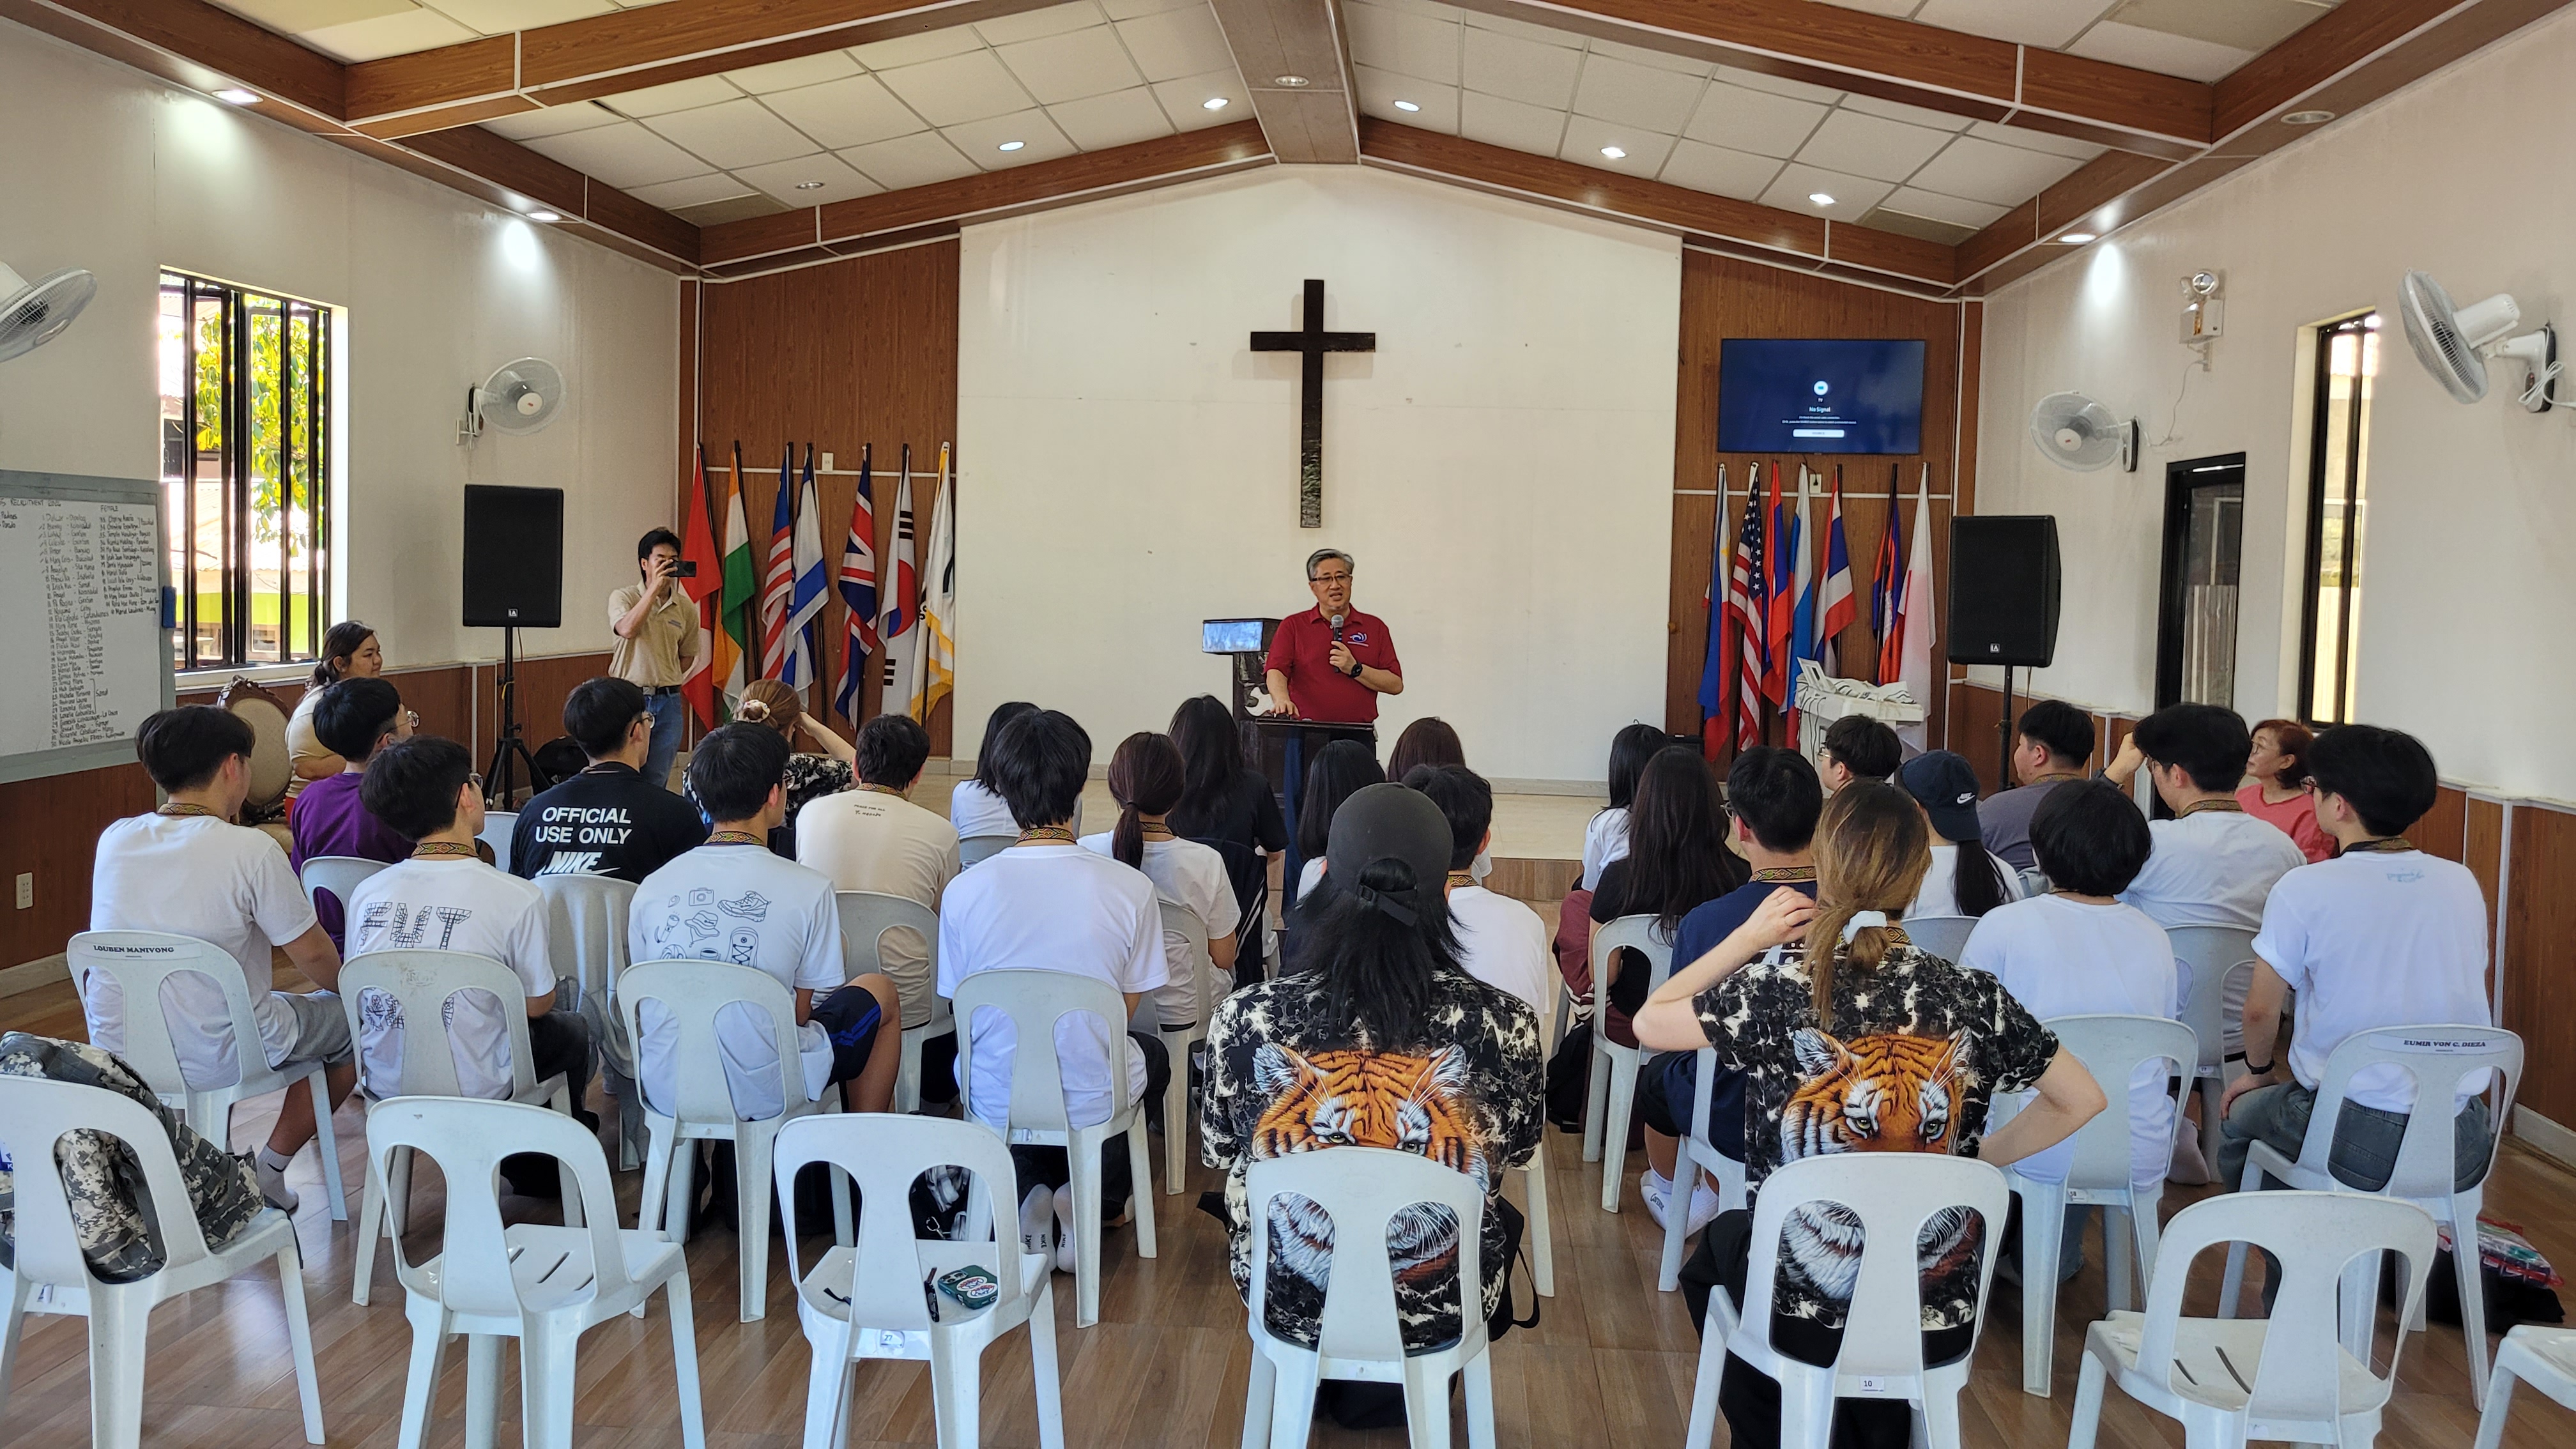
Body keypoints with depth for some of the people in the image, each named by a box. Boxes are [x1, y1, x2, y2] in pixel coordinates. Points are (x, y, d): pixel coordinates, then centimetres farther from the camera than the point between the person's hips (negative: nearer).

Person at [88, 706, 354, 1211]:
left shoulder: (114, 841, -2)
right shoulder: (251, 851, -19)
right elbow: (313, 954, -9)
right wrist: (344, 985, 10)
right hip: (214, 1059, -6)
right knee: (351, 1020, 17)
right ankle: (268, 1170, 15)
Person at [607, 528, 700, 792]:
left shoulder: (686, 608, 6)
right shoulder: (624, 598, -2)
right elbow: (627, 629, -23)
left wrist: (663, 679, 6)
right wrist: (654, 589, -21)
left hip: (668, 702, 3)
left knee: (657, 781, 9)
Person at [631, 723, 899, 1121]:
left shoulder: (651, 888, -2)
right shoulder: (809, 889, -14)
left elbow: (644, 1002, 8)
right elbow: (801, 1013, -6)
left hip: (665, 1089, 5)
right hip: (761, 1096, -5)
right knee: (881, 992, 21)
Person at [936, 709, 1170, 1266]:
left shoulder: (965, 890, -15)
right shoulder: (1131, 888, -17)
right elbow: (1128, 1007, -4)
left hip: (996, 1105, 1)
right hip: (1093, 1104, -1)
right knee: (1151, 1054, 34)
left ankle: (1029, 1195, 16)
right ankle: (1094, 1201, 16)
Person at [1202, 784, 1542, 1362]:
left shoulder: (1244, 1018, -22)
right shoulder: (1506, 1023, -23)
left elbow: (1220, 1156, -4)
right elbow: (1517, 1155, -3)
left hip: (1289, 1307, 0)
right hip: (1438, 1315, 0)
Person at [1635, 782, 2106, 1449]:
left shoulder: (1776, 986, -18)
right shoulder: (1970, 998, -10)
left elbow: (1648, 1024, -4)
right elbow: (2083, 1100, 2)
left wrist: (1748, 938, -3)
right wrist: (1987, 1155, 8)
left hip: (1803, 1319, -2)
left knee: (1719, 1243, 34)